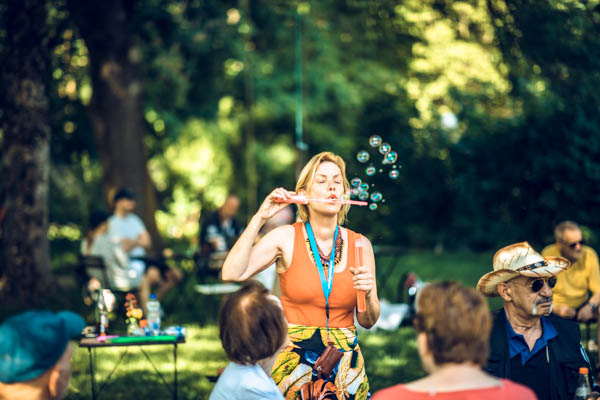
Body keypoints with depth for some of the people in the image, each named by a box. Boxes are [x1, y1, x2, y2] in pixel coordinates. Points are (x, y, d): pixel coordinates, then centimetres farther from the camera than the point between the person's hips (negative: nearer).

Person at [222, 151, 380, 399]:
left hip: (346, 366, 2)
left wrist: (368, 293, -15)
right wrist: (260, 218, -16)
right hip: (295, 365, -2)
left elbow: (368, 321, 7)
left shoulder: (359, 245, 2)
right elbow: (231, 275, -18)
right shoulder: (286, 238, -4)